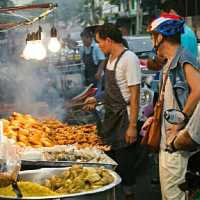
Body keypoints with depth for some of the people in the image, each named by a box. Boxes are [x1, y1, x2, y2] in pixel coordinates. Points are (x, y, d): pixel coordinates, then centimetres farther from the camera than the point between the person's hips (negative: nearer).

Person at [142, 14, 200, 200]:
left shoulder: (183, 58, -13)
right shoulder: (168, 63, 17)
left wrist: (179, 125, -22)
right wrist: (156, 117, 13)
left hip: (177, 140, -10)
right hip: (166, 138, 10)